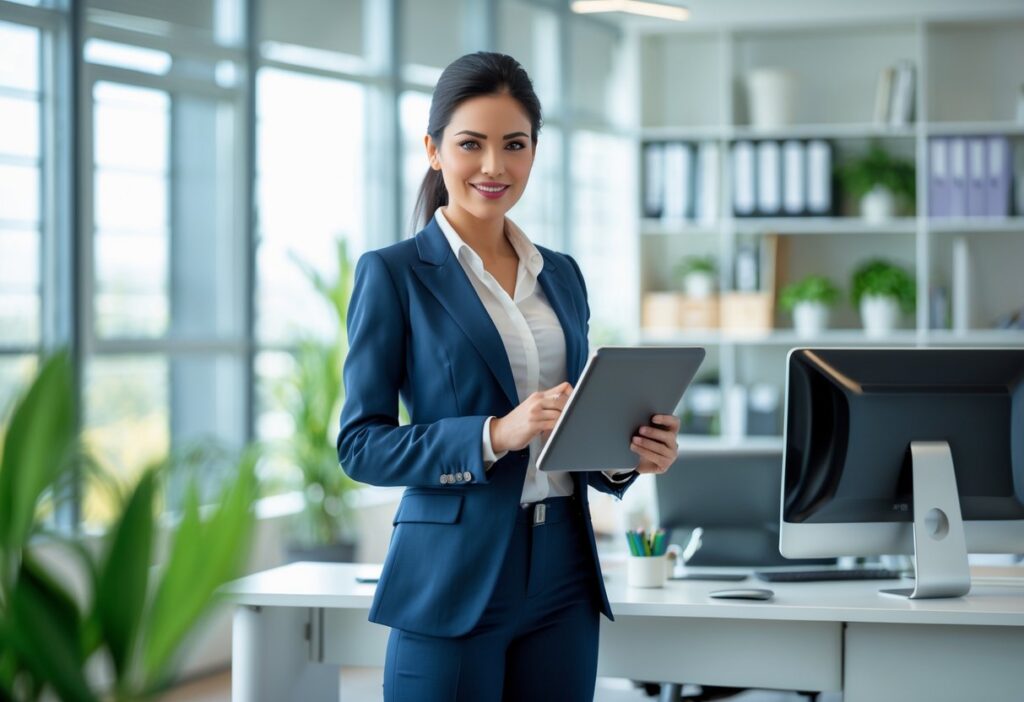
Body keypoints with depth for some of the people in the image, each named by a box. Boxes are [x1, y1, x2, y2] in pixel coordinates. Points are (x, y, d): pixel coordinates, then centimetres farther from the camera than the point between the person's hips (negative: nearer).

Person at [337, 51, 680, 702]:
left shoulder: (562, 275, 14)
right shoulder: (393, 273, -2)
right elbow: (360, 444, -8)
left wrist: (629, 455, -3)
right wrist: (495, 435, -20)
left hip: (562, 577, 5)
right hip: (455, 581, -5)